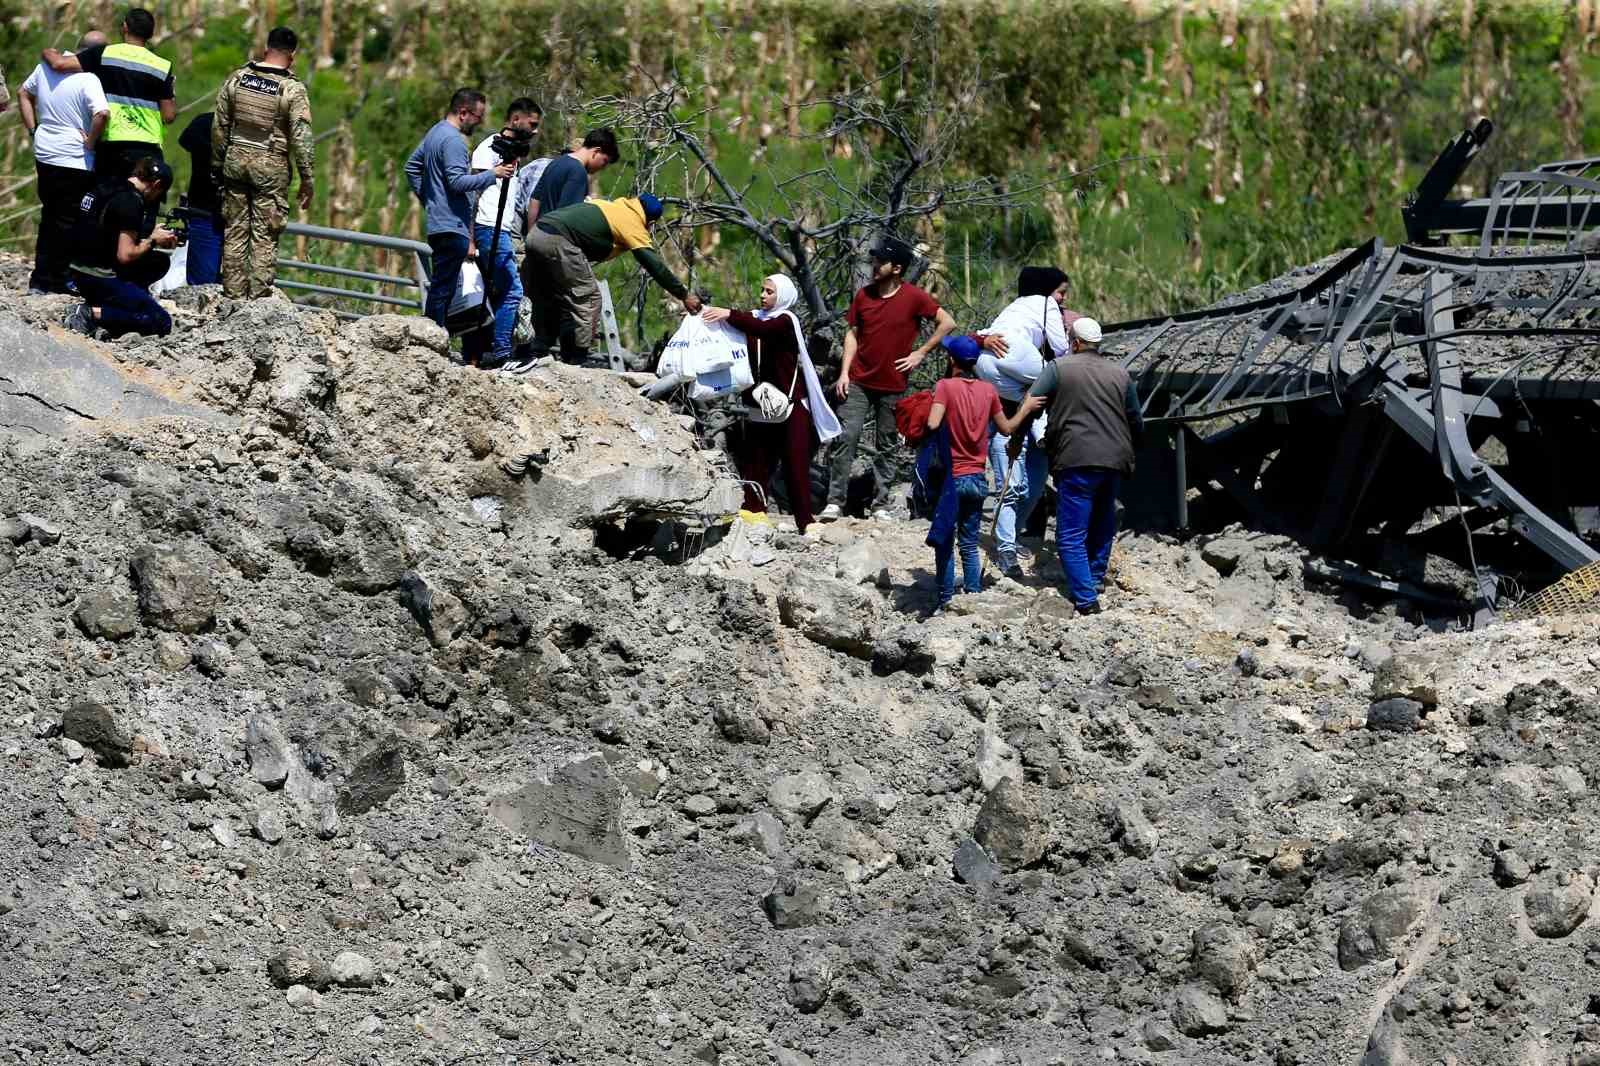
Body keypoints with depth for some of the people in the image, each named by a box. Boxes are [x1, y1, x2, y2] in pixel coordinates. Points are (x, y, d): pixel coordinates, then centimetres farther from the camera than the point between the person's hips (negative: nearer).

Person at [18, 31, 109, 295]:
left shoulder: (47, 65, 4)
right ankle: (60, 282, 8)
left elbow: (23, 93, 18)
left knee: (49, 219, 18)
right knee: (69, 223, 4)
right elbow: (102, 114, -33)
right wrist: (90, 142, -18)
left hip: (44, 155, 7)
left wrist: (33, 129, 16)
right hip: (75, 162, -7)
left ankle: (39, 282, 20)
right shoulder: (88, 79, -19)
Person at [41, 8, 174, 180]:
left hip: (110, 146, 0)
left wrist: (47, 53, 15)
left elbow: (60, 64, -8)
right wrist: (173, 96, 22)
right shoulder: (161, 66, 1)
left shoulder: (105, 54, -2)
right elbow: (169, 116, 0)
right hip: (147, 150, 0)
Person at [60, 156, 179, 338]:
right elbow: (125, 255, -19)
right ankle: (93, 314, -14)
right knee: (162, 323, -7)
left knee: (160, 262, 24)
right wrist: (152, 241, -2)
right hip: (100, 280, -9)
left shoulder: (108, 188, 12)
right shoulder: (131, 201, -16)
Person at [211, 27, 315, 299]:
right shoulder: (293, 90, -10)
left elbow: (219, 126, 7)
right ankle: (259, 293, 1)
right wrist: (308, 180, -4)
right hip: (271, 167, -3)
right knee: (265, 235, 2)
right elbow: (302, 138, -11)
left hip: (235, 160, 4)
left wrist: (217, 164, 17)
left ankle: (233, 291, 13)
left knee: (235, 230, 10)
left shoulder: (237, 79, 2)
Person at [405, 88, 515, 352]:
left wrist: (427, 198, 24)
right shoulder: (453, 140, -15)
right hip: (452, 226, -10)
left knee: (441, 289, 13)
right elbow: (458, 181, -23)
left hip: (438, 223, 10)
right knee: (443, 290, -8)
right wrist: (493, 174, -18)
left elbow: (412, 167, 25)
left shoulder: (436, 132, 17)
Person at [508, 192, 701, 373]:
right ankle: (578, 361, 1)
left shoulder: (611, 206, 27)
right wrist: (684, 295, 7)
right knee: (587, 297, 2)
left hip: (535, 234, 8)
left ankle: (539, 353, 16)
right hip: (558, 241, -8)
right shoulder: (633, 224, 5)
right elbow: (655, 266, 2)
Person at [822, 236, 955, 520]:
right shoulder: (864, 295, 3)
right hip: (859, 382, 2)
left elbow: (947, 323, -3)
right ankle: (835, 502, -6)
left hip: (892, 386, -2)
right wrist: (844, 372, 0)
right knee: (847, 438, -8)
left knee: (886, 447, 5)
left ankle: (879, 504, 12)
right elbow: (852, 333, 9)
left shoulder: (914, 297, -7)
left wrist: (921, 353, -5)